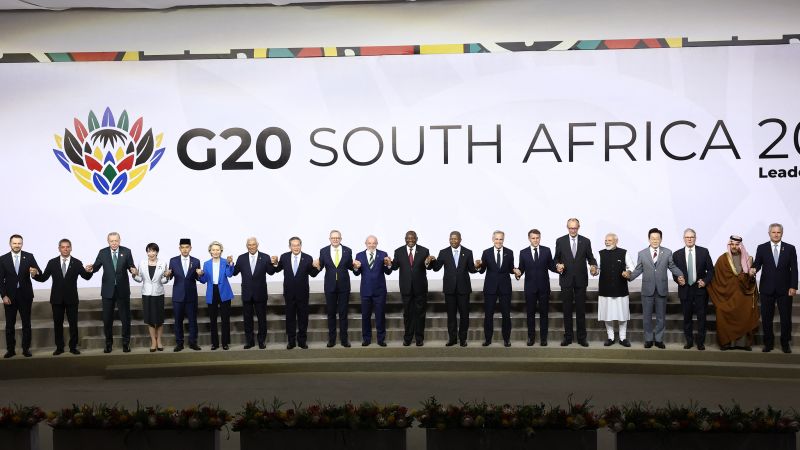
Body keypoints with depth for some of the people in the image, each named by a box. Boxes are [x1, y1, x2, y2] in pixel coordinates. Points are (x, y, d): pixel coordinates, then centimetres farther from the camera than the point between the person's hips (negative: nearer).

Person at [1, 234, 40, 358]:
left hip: (25, 295, 0)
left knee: (26, 323, 4)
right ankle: (11, 349, 11)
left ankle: (26, 349, 10)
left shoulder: (29, 257, -1)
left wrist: (35, 272, -30)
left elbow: (39, 273, -5)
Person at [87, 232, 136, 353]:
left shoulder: (126, 251, -2)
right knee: (107, 318, 7)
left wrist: (133, 270, -26)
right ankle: (108, 343, 20)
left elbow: (131, 266, -3)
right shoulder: (103, 253, -1)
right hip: (108, 290, 1)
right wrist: (91, 269, -25)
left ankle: (126, 343, 18)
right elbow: (96, 266, -3)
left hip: (122, 290, -1)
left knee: (125, 317, 6)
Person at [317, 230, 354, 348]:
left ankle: (344, 338, 12)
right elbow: (320, 266, -2)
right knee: (331, 313, 8)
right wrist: (317, 265, -24)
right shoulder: (323, 251, -2)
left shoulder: (347, 251, -1)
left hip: (344, 286, 0)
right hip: (330, 286, 0)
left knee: (343, 313, 6)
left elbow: (349, 266, 4)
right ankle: (331, 339, 16)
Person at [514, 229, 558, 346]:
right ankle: (531, 337, 15)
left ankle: (543, 338, 12)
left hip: (544, 287, 0)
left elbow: (551, 266, 3)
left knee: (544, 312, 5)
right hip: (530, 287, 0)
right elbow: (521, 269, 2)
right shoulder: (523, 252, 2)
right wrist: (518, 273, -20)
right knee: (530, 313, 6)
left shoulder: (546, 251, 2)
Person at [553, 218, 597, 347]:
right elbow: (556, 258, 5)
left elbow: (590, 258, 5)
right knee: (567, 310, 5)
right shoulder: (560, 241, 1)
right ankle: (568, 337, 12)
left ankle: (582, 337, 11)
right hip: (566, 279, 0)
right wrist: (557, 265, -16)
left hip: (581, 280, 0)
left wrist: (593, 266, -15)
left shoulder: (586, 241, 3)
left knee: (581, 310, 5)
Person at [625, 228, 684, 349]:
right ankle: (648, 339, 18)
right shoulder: (642, 254, 3)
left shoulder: (667, 252, 2)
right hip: (647, 289, 0)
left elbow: (672, 266, 5)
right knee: (647, 316, 6)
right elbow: (638, 270, 3)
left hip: (661, 289, 0)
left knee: (661, 316, 8)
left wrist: (680, 275, -12)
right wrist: (630, 275, -15)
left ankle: (659, 339, 20)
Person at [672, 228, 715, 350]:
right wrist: (678, 279, -12)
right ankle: (689, 341, 18)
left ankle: (700, 342, 11)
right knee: (687, 317, 7)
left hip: (700, 289, -1)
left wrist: (705, 281, -10)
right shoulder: (677, 254, 3)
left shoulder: (704, 252, 1)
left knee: (701, 317, 2)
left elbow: (710, 270, 4)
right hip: (685, 290, 1)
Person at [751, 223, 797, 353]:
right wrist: (753, 269, -24)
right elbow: (757, 264, 0)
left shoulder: (790, 249, 3)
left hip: (784, 289, 0)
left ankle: (785, 343, 15)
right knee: (766, 318, 5)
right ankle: (768, 343, 16)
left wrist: (793, 287, -6)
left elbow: (794, 269, 1)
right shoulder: (762, 248, 3)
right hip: (767, 289, 0)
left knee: (786, 318, 3)